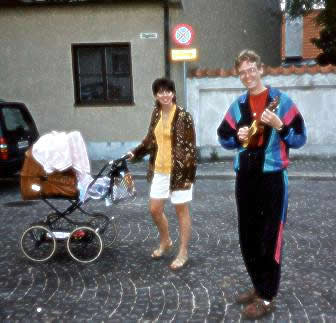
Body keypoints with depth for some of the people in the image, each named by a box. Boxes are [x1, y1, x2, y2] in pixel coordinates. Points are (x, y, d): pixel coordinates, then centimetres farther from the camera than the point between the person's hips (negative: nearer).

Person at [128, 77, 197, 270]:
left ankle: (183, 252, 20)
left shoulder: (183, 116, -13)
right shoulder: (156, 113, 7)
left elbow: (190, 148, -14)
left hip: (179, 171, -7)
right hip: (159, 170, 7)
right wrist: (135, 153, 6)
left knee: (181, 210, 6)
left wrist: (189, 175, -18)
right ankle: (165, 241, 37)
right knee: (155, 209, 12)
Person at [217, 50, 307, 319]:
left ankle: (267, 297, 13)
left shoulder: (281, 100, -4)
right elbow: (223, 137, 15)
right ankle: (259, 287, 30)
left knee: (269, 237, -1)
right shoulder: (237, 105, 11)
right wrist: (237, 137, -5)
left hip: (272, 177, -5)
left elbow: (300, 139, -5)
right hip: (245, 177, 6)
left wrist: (279, 126, -21)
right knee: (247, 237, 12)